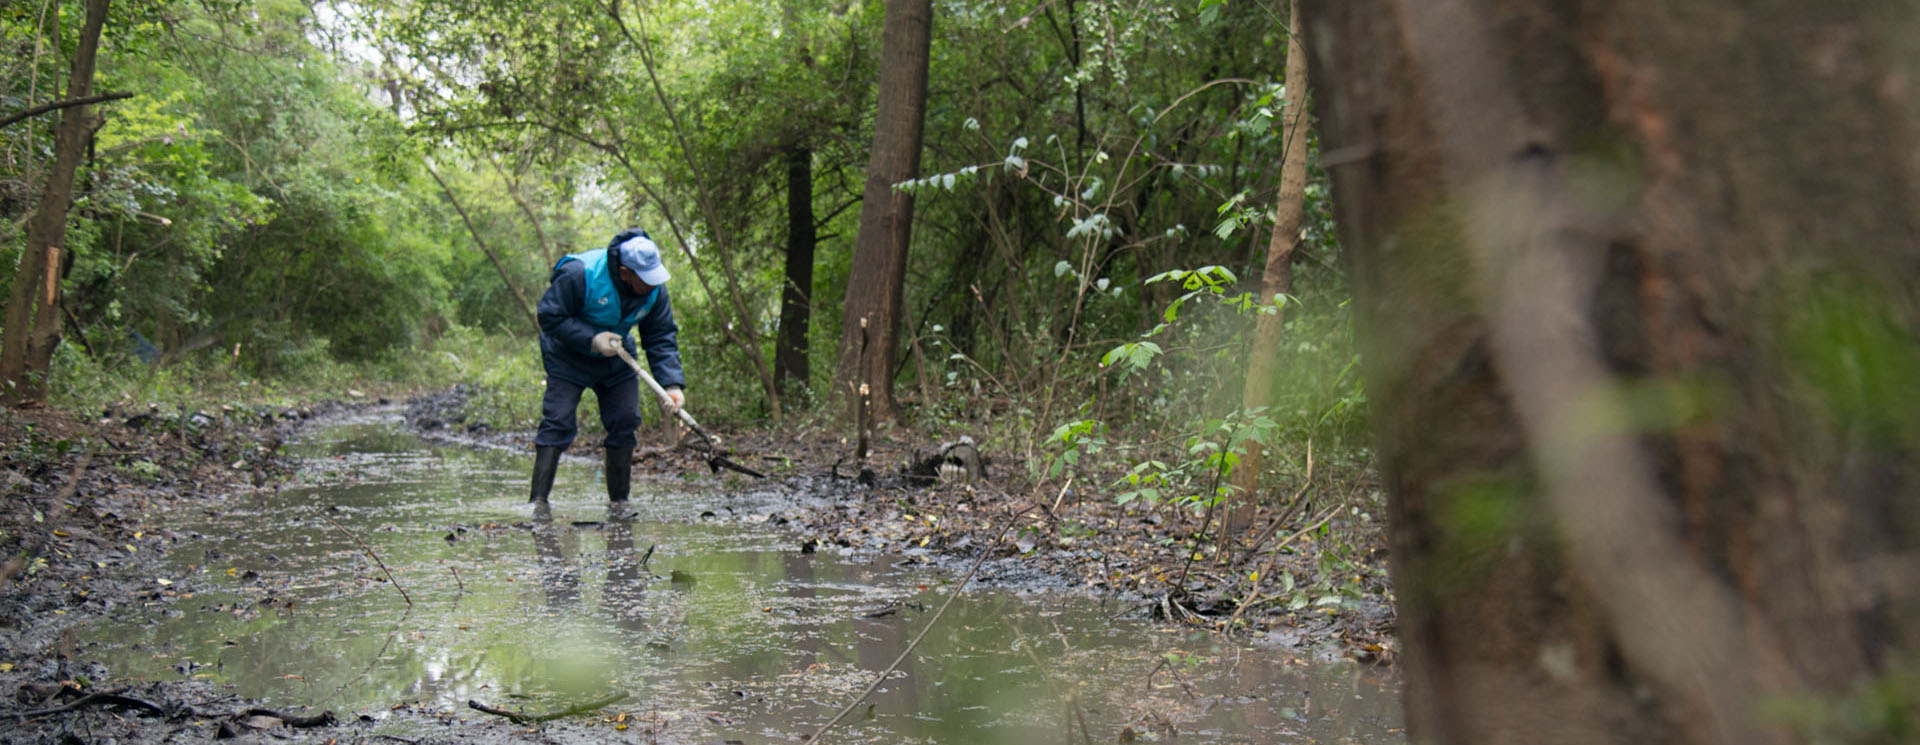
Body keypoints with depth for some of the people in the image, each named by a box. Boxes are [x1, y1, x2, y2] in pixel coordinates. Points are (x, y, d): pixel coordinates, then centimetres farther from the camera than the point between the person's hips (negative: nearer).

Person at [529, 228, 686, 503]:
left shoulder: (655, 289, -13)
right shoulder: (578, 274, -29)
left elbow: (661, 338, -8)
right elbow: (549, 317, -23)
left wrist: (672, 384, -19)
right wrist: (591, 339, -31)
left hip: (616, 357, 5)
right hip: (569, 356, -5)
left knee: (625, 421, 0)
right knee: (558, 421, -12)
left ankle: (619, 501, 11)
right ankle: (538, 501, -11)